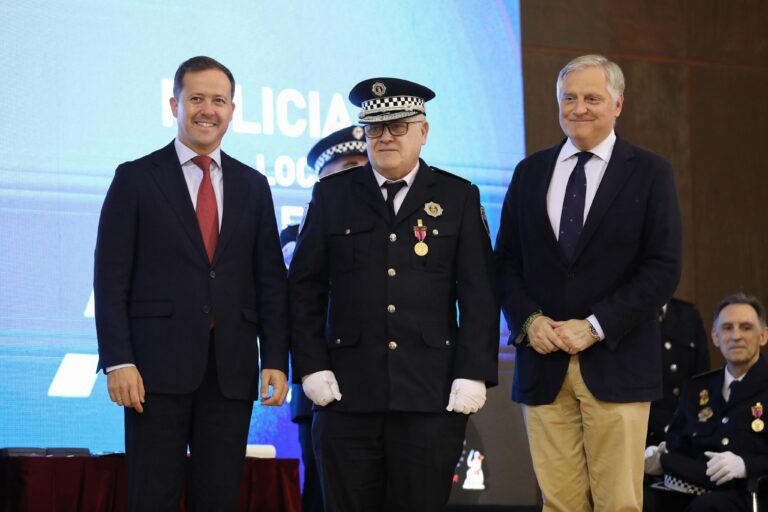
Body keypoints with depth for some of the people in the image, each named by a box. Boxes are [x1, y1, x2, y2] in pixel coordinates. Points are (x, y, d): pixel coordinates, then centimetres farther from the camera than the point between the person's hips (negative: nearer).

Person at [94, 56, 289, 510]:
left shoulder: (253, 186, 14)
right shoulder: (135, 179, 4)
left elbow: (271, 281, 12)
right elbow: (112, 278, -1)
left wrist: (276, 361, 2)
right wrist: (118, 361, -10)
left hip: (232, 370, 3)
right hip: (159, 366, -3)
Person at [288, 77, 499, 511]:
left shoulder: (459, 197, 8)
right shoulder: (332, 195, 9)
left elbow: (480, 295, 3)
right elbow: (305, 288, 8)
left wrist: (473, 375, -6)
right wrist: (311, 366, -1)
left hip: (433, 395, -1)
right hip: (347, 394, 1)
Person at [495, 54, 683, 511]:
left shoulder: (650, 173, 2)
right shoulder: (530, 172, 13)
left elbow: (664, 268, -4)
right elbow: (507, 261, 13)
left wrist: (596, 327, -12)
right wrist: (528, 320, -5)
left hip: (616, 365, -3)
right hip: (544, 366, 3)